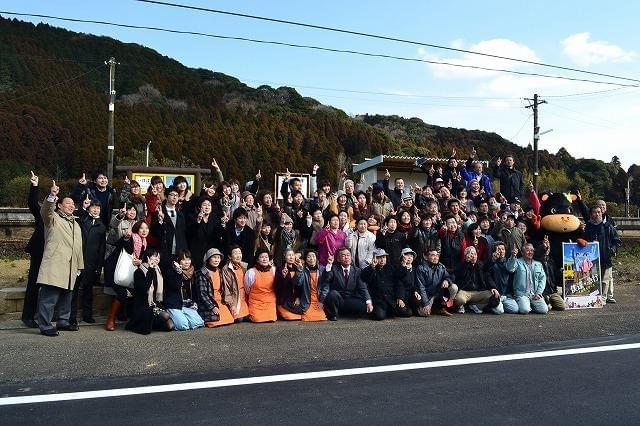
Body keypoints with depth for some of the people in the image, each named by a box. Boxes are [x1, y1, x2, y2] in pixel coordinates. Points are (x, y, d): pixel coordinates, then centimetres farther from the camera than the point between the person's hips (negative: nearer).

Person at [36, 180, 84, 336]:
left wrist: (79, 266, 18)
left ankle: (63, 321, 23)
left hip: (70, 267, 7)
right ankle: (45, 326, -6)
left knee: (66, 296, 12)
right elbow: (46, 210, -19)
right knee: (49, 296, -10)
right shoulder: (53, 218, 6)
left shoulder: (75, 224, 25)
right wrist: (52, 196, -37)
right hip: (54, 265, -7)